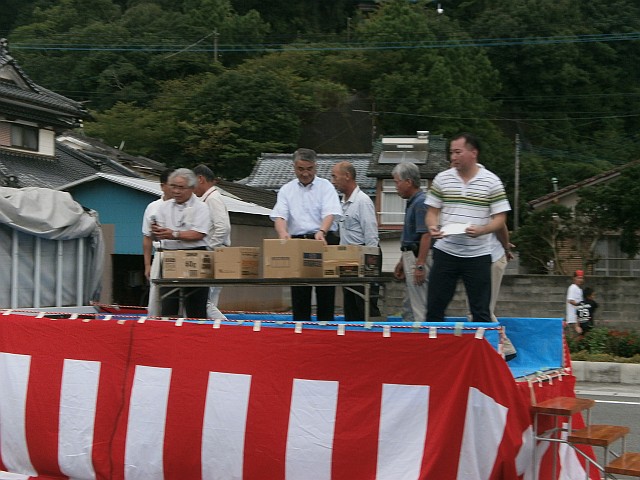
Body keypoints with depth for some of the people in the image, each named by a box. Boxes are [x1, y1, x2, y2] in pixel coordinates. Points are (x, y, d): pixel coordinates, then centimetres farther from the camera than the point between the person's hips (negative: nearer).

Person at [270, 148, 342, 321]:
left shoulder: (325, 186, 4)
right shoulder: (286, 190, 11)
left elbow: (330, 213, -10)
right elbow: (279, 215, -1)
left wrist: (321, 232, -30)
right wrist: (283, 232, -24)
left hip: (324, 241, -2)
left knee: (325, 294, -2)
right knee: (299, 294, 3)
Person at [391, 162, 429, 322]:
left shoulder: (420, 203, -17)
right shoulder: (413, 202, 15)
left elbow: (426, 236, -23)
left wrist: (420, 266, -25)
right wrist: (402, 262, 24)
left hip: (418, 258, -11)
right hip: (411, 257, 11)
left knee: (419, 308, -6)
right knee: (408, 307, 16)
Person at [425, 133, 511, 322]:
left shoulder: (492, 182, -2)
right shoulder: (442, 179, 5)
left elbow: (500, 219, -3)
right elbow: (432, 211, 9)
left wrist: (481, 230, -21)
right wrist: (433, 227, -13)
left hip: (478, 255, -2)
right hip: (445, 252, 2)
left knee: (481, 312, 4)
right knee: (434, 307, 5)